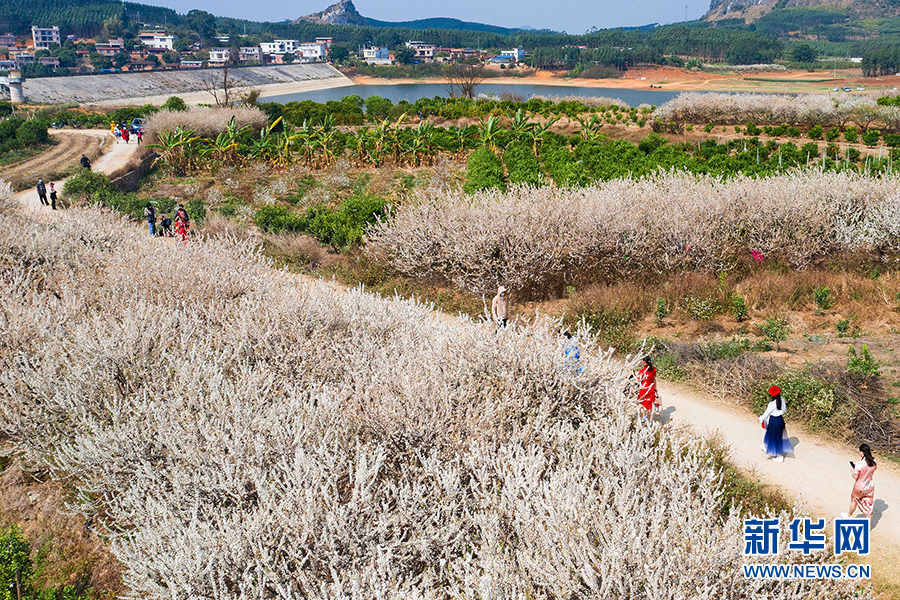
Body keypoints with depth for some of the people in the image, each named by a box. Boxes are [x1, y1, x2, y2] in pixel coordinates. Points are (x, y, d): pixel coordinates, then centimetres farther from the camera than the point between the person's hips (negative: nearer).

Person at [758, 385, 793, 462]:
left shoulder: (772, 404, -26)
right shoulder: (782, 400, -8)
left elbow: (766, 413, -14)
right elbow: (783, 410, 8)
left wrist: (761, 419, 3)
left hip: (773, 421, -7)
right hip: (780, 419, 7)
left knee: (775, 438, 8)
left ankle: (780, 457, 18)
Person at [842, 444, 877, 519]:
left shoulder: (859, 465, -29)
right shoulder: (874, 463, -11)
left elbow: (855, 477, -20)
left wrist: (852, 469, -3)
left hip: (860, 488, -4)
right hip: (870, 487, 4)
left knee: (854, 500, 24)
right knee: (869, 506, 14)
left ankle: (848, 515, 47)